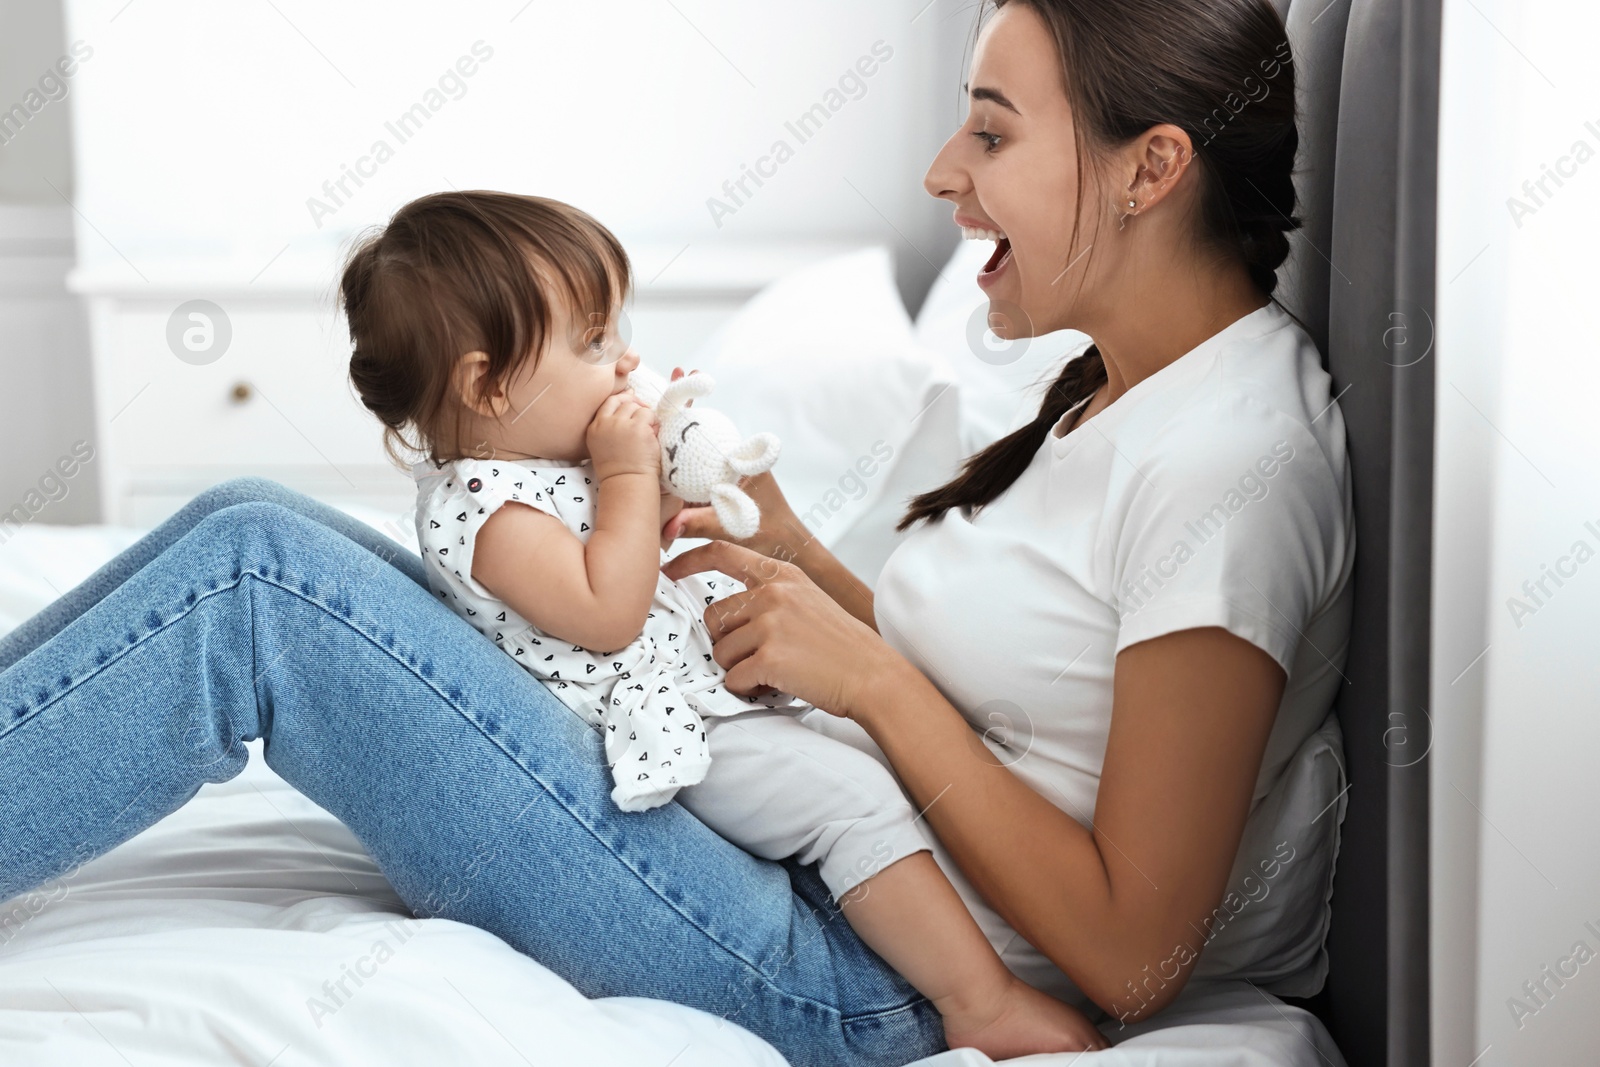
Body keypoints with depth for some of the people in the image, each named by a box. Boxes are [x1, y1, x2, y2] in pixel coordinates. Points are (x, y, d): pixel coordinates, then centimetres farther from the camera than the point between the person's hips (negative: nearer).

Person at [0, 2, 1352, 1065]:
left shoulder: (1233, 468, -18)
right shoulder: (1126, 387, 11)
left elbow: (1133, 958, -20)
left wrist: (871, 676, -16)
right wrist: (812, 574, 3)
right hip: (795, 846, 9)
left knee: (253, 581, -17)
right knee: (250, 535, 0)